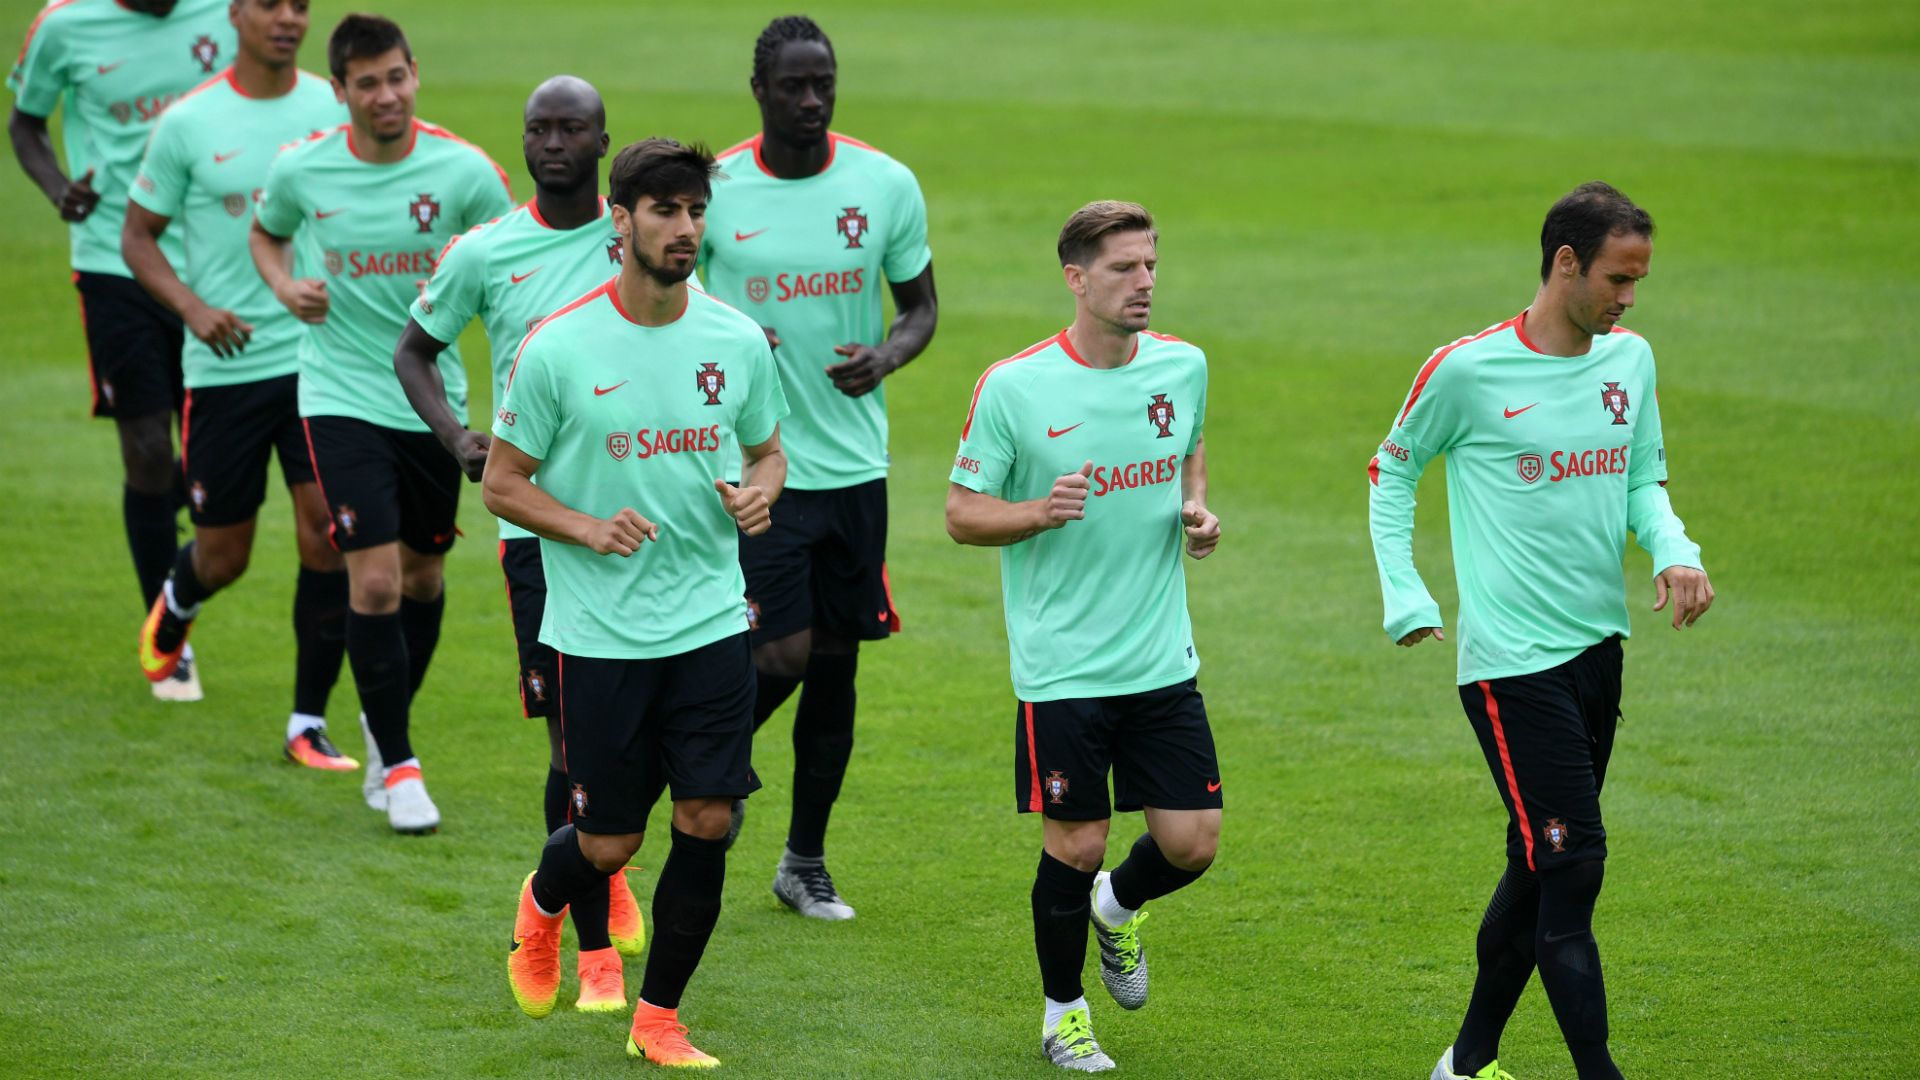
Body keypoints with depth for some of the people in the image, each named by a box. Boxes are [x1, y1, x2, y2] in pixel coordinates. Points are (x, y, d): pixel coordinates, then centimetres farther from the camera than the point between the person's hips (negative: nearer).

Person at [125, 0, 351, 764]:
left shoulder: (334, 109, 1)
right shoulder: (187, 123, -5)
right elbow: (138, 235, 2)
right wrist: (192, 307, -14)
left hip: (320, 357, 1)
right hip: (225, 366, -1)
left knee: (327, 535, -9)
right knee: (224, 556, 8)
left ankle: (308, 723, 2)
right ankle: (175, 608, 46)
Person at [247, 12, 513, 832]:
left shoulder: (463, 170, -8)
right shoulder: (302, 170, -5)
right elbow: (266, 233, 16)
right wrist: (284, 286, -4)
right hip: (342, 394, -2)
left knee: (422, 573, 14)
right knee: (375, 576, -12)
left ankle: (385, 725, 39)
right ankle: (397, 765, 0)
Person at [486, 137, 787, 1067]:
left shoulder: (737, 340, 1)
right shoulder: (558, 348, -9)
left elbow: (767, 450, 17)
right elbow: (502, 484, -2)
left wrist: (760, 492, -6)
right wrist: (588, 527, -19)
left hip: (712, 623, 3)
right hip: (599, 633, -3)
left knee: (707, 824, -3)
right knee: (607, 844, 2)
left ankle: (658, 1018, 14)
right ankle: (543, 905, 39)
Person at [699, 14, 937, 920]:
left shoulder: (886, 185, -1)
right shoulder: (711, 190, -7)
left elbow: (920, 304, 10)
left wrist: (889, 354, -11)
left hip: (855, 462, 3)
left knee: (837, 660, 8)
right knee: (784, 654, -14)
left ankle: (806, 861, 22)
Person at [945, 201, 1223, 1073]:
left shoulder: (1183, 367, 1)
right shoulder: (1013, 387, -11)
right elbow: (962, 513, -5)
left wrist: (1196, 510, 3)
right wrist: (1041, 512, -23)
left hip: (1163, 662, 4)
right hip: (1062, 666, -4)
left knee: (1192, 843, 0)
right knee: (1075, 847, 2)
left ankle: (1119, 907, 35)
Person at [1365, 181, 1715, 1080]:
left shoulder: (1630, 358, 6)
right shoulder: (1467, 371, -11)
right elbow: (1392, 472, 4)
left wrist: (1673, 550, -4)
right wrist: (1406, 598, -3)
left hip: (1599, 646, 7)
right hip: (1511, 660, -7)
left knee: (1541, 865, 14)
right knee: (1570, 865, -12)